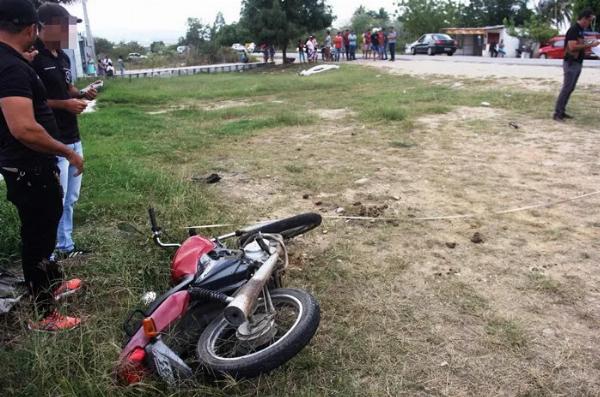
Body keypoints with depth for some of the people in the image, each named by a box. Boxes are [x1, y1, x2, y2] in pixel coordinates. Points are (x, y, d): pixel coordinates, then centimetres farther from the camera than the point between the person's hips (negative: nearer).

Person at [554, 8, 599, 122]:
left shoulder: (580, 30, 15)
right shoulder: (573, 30, -15)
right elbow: (572, 47, -24)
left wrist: (590, 44, 6)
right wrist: (589, 45, -18)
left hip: (578, 63, 10)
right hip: (571, 63, -10)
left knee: (570, 89, 10)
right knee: (566, 89, -10)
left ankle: (562, 111, 13)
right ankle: (557, 113, -8)